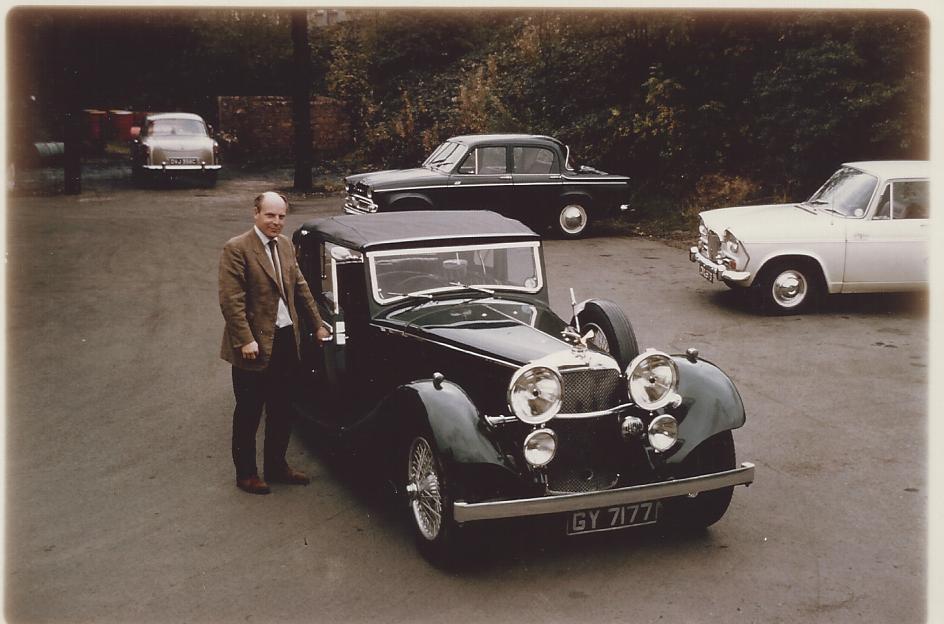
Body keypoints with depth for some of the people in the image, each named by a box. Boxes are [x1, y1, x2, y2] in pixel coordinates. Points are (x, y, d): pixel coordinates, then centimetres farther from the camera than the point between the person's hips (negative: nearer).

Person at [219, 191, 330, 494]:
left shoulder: (285, 245, 10)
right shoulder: (236, 249, -13)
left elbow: (300, 287, 18)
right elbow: (231, 300, -18)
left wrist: (317, 324, 17)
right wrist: (245, 340, -23)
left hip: (286, 340, 7)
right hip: (255, 346, -7)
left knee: (281, 411, 16)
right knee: (248, 413, 6)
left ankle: (276, 466, 31)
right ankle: (246, 473, 19)